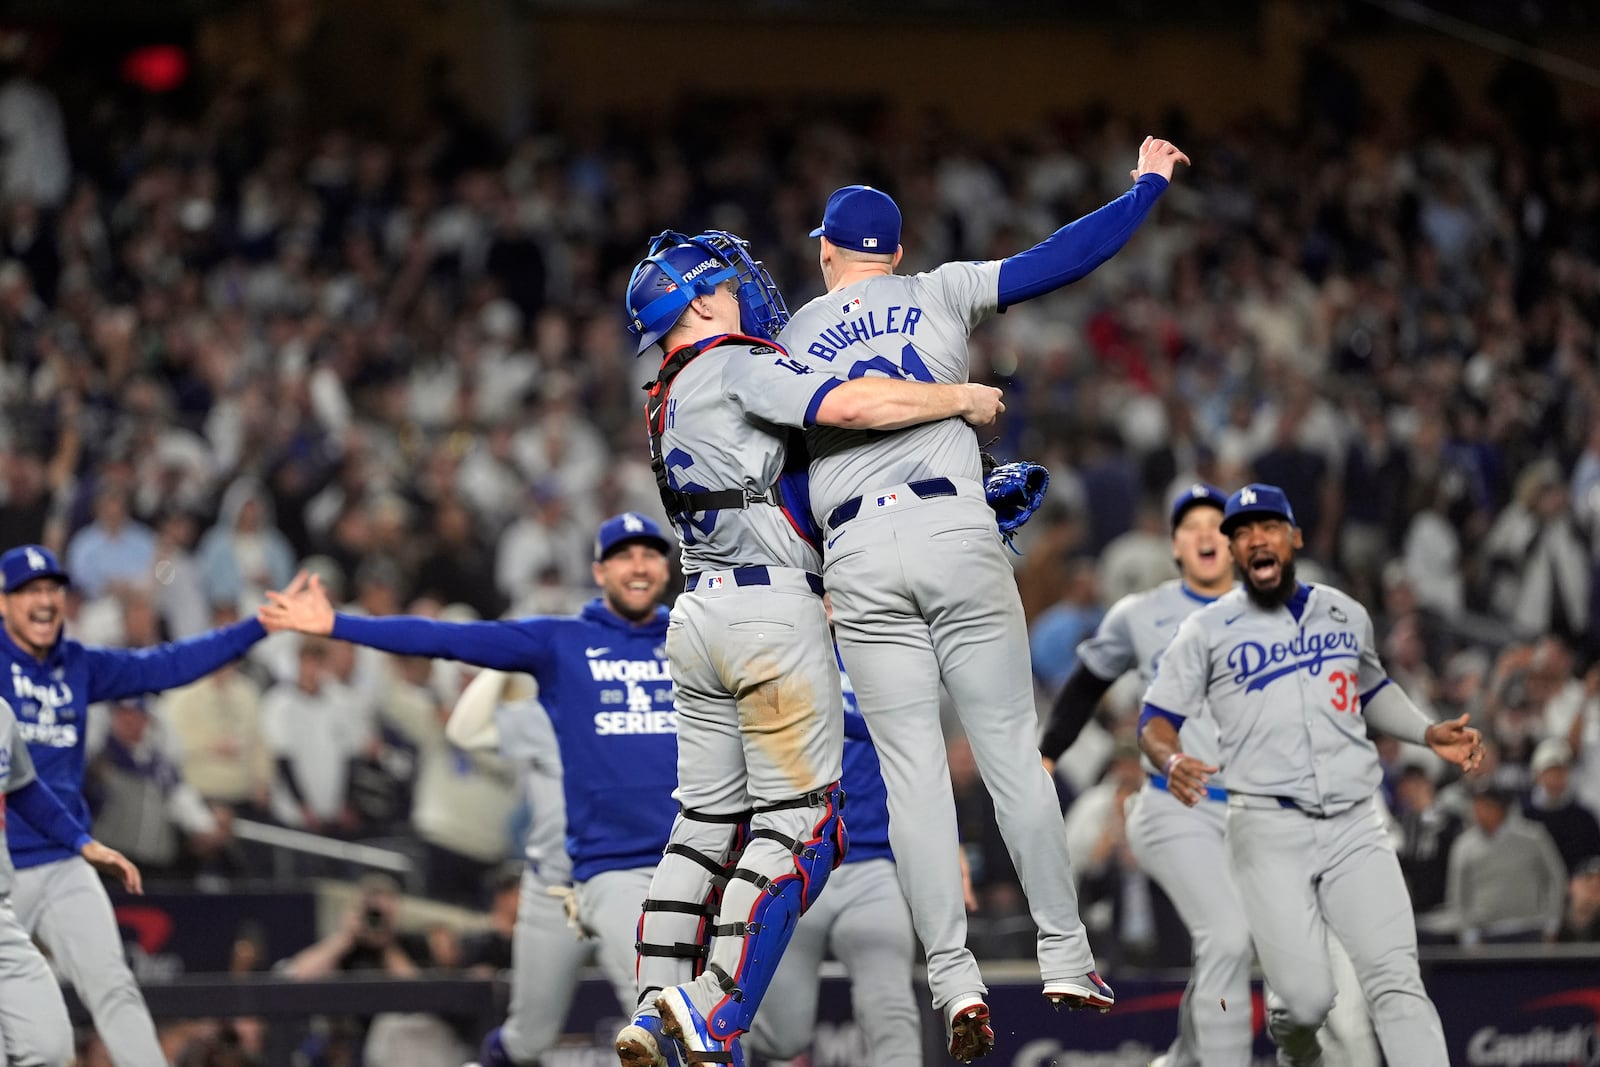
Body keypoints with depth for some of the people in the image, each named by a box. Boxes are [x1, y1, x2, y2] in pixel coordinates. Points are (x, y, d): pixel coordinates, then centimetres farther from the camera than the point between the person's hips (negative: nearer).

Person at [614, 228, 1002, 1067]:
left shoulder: (670, 403, 21)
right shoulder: (736, 368, -6)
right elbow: (850, 406, -20)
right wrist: (960, 398, -6)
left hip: (700, 614, 9)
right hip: (772, 611, -8)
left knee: (707, 820, 10)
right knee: (799, 824, -5)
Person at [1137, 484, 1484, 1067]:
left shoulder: (1346, 614, 15)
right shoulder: (1208, 629, 5)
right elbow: (1156, 718, 4)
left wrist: (1429, 733, 16)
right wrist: (1172, 761, -19)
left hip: (1356, 826, 2)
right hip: (1268, 829, -2)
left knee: (1396, 980, -14)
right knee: (1307, 1000, -9)